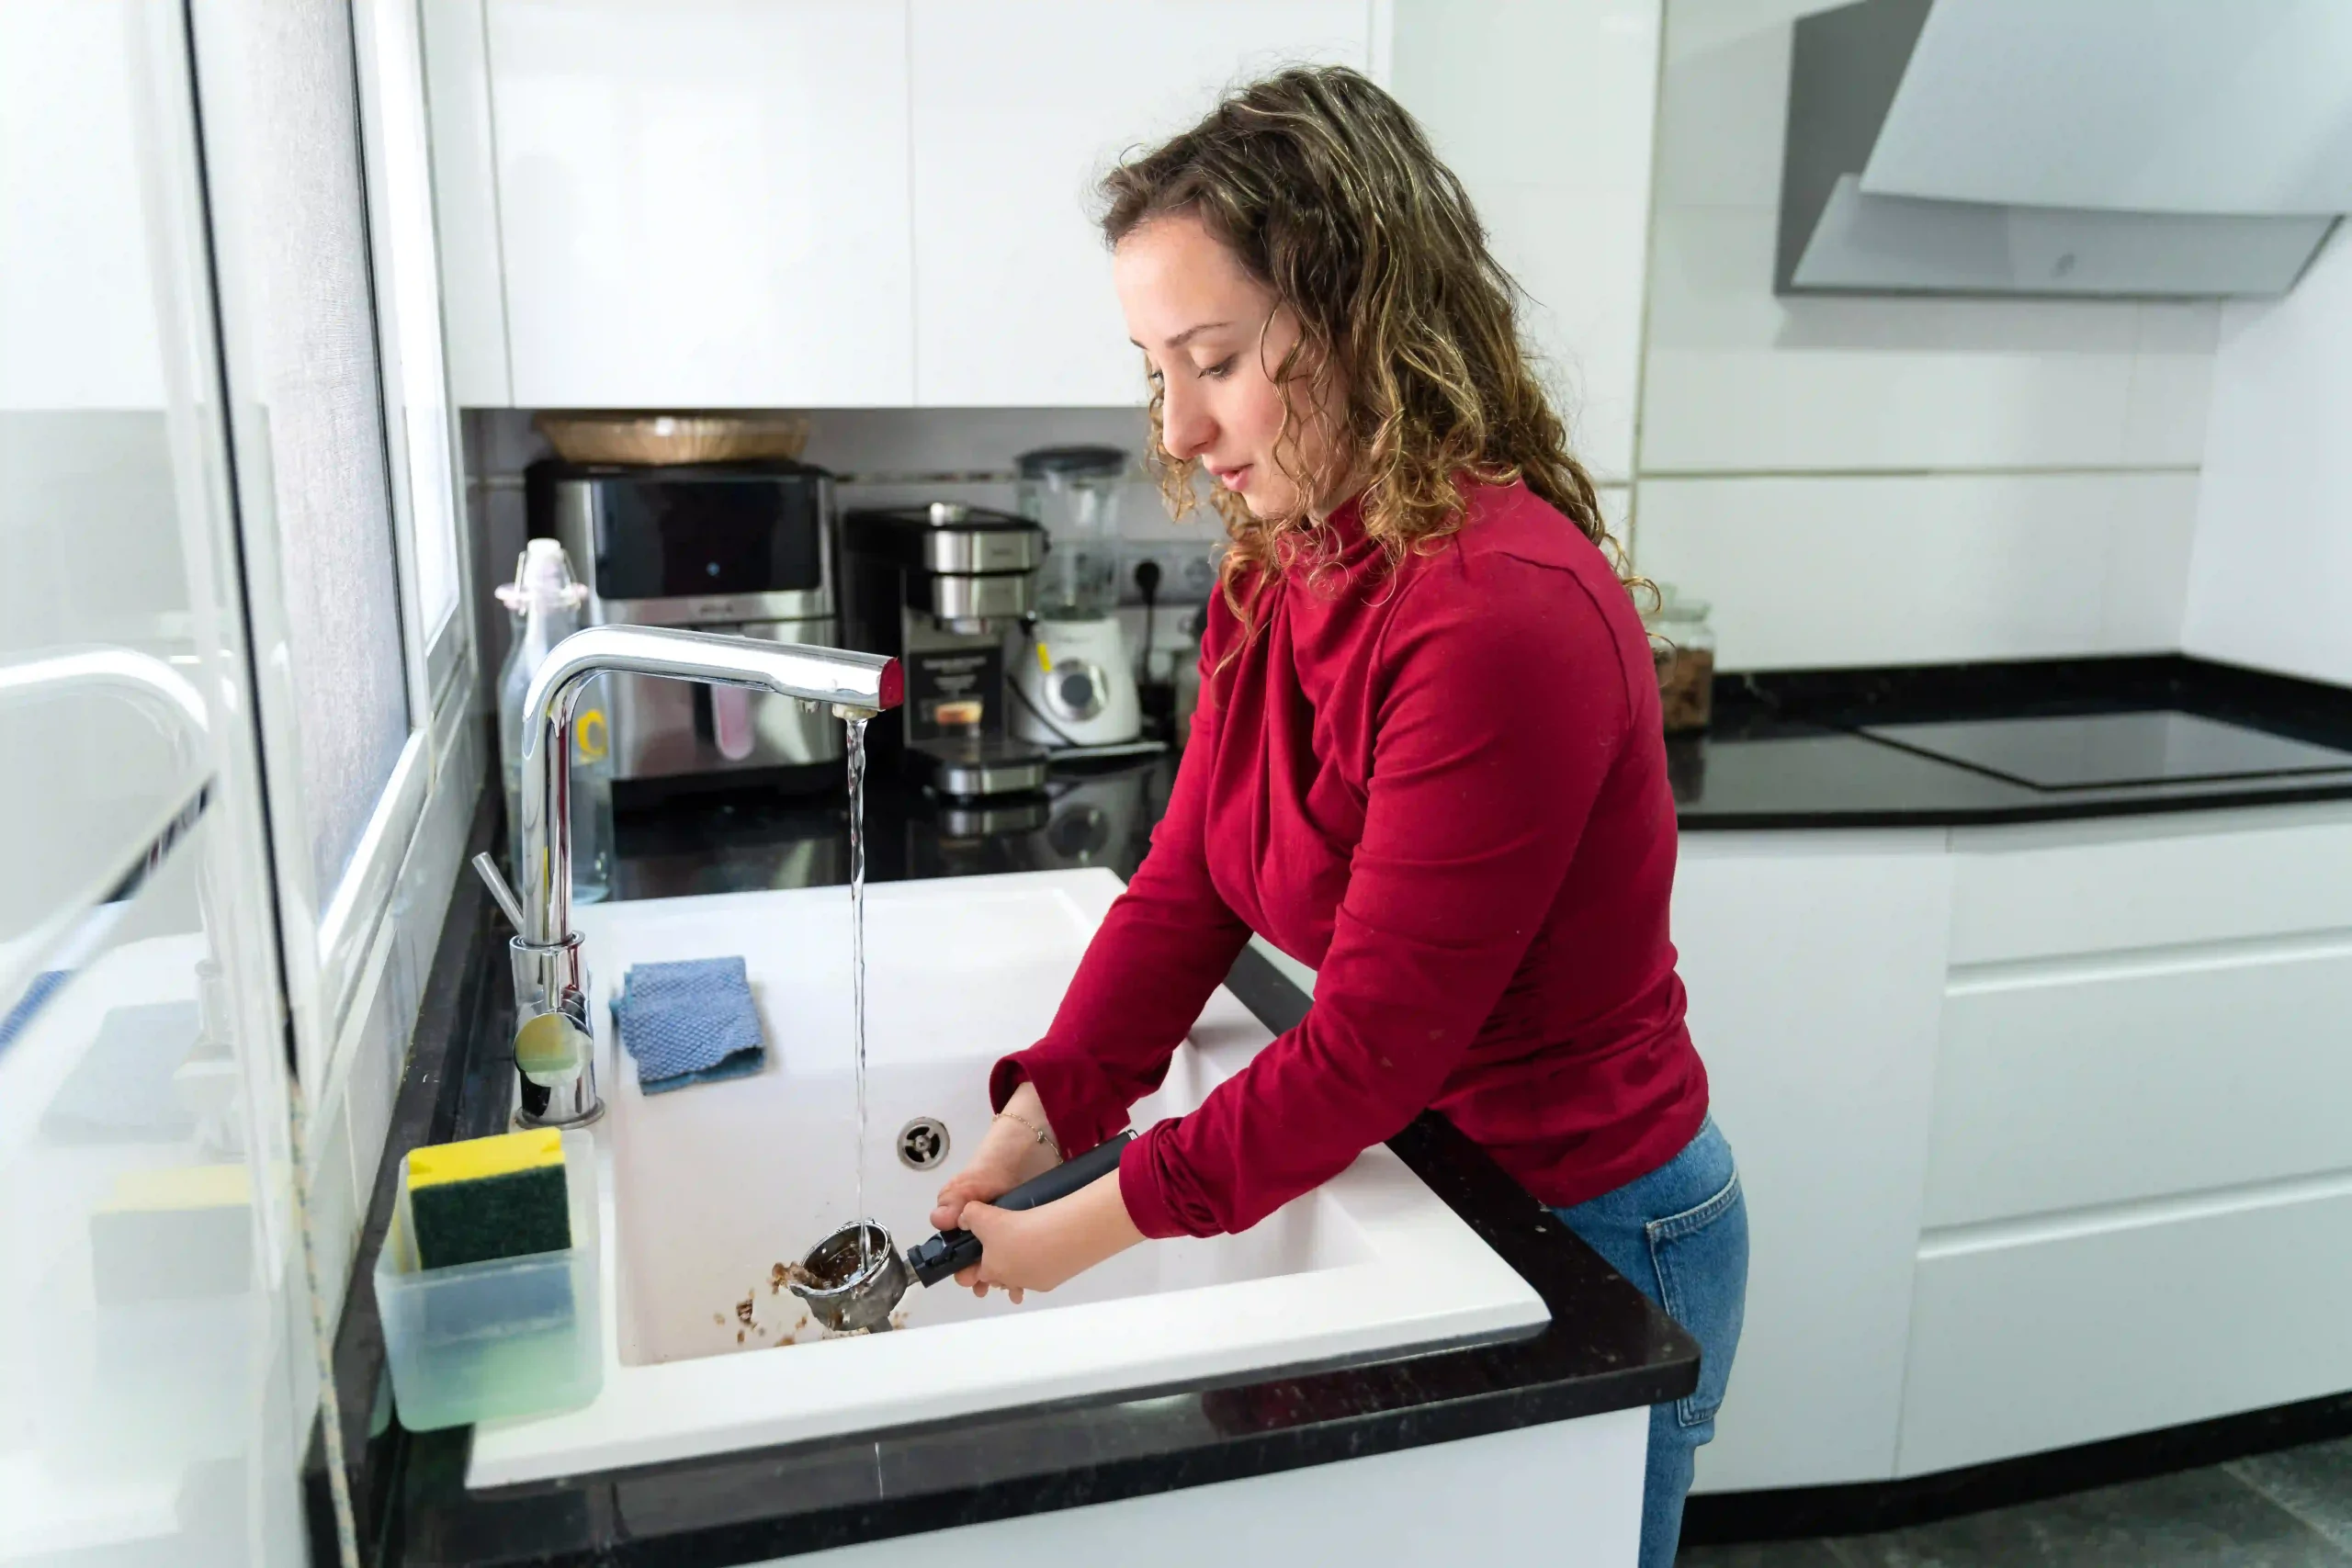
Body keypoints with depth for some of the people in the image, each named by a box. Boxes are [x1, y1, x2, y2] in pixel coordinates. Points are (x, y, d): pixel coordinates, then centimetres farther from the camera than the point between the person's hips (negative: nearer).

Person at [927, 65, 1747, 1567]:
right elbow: (1183, 894, -2)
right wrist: (1030, 1133, -12)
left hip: (1595, 1242, -7)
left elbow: (1369, 1049, -27)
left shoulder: (1508, 615, -30)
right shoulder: (1276, 576, -2)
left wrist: (1084, 1230, -19)